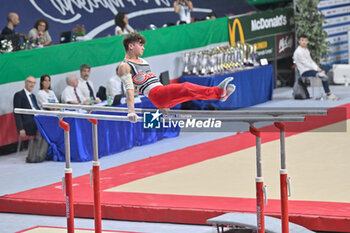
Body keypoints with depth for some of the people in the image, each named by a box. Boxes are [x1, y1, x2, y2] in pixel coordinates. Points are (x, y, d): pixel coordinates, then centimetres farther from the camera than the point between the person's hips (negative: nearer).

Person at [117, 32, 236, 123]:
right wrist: (131, 112, -24)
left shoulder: (142, 61, 26)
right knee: (185, 88, -26)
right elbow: (129, 89, -14)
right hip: (156, 94, -9)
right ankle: (218, 91, -40)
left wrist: (162, 105, 33)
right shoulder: (124, 66, -1)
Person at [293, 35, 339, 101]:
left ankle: (321, 73, -24)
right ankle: (329, 94, -20)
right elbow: (305, 63, -17)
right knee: (324, 77, -25)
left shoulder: (306, 50, 18)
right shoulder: (298, 52, -13)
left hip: (311, 68, 10)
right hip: (305, 72, -10)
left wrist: (317, 68, 0)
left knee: (327, 67, 7)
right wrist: (316, 68, -16)